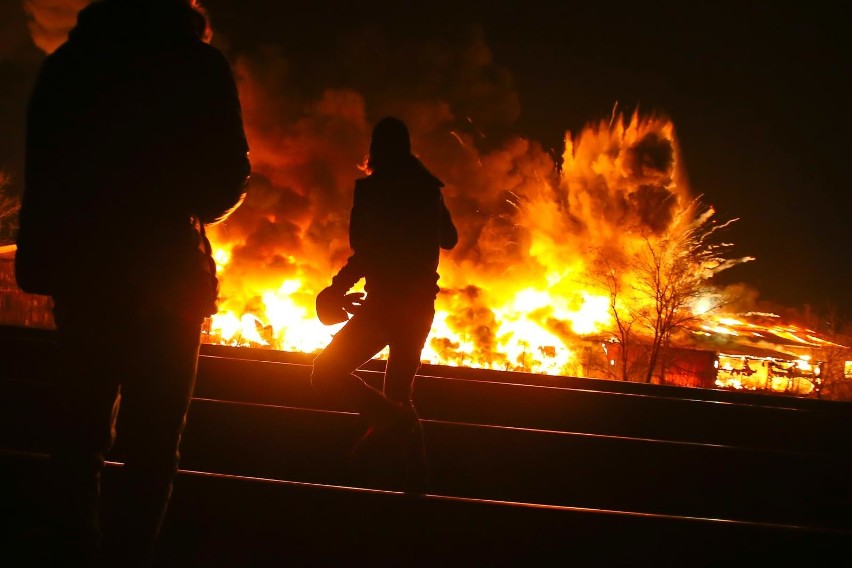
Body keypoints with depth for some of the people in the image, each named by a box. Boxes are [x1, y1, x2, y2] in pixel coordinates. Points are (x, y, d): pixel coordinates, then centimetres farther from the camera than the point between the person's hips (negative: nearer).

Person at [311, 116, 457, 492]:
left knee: (327, 372, -3)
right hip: (421, 304, 7)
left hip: (386, 301, -7)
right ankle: (415, 483, 12)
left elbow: (366, 249, -17)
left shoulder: (372, 189, -9)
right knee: (399, 391, 18)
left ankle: (390, 420, -22)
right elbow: (449, 239, 24)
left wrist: (339, 288, -5)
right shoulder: (427, 187, 10)